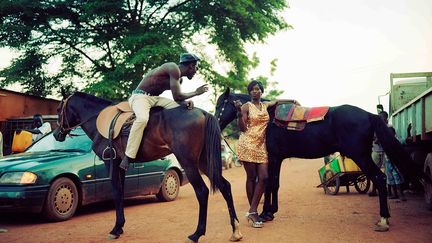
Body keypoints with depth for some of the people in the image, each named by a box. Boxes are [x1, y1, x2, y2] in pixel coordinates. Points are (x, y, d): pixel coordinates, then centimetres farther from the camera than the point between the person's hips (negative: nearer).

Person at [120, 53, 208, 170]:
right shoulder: (173, 68, -17)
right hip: (140, 96, -10)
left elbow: (178, 98, 9)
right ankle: (127, 158, -36)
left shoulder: (180, 79, 13)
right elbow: (177, 96, -20)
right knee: (142, 119, -39)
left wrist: (187, 102, -13)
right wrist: (196, 92, -7)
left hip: (155, 98, 10)